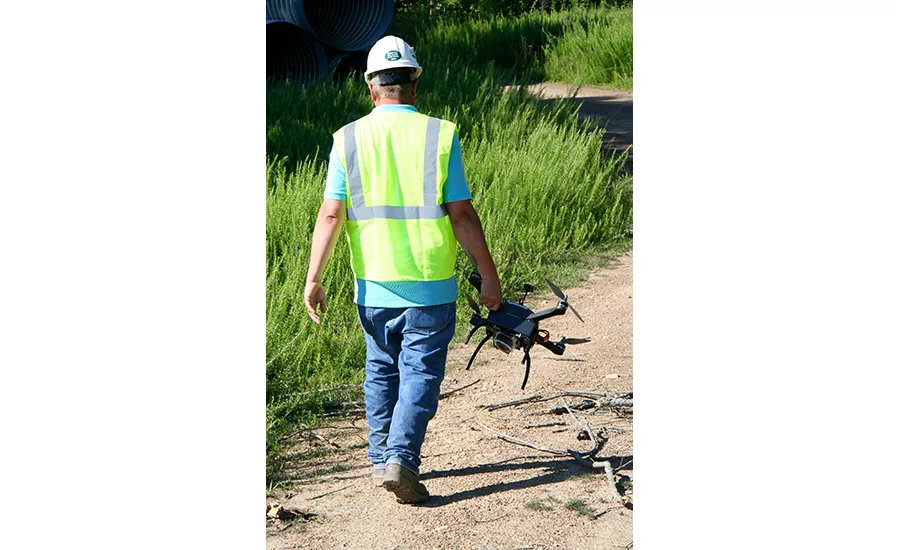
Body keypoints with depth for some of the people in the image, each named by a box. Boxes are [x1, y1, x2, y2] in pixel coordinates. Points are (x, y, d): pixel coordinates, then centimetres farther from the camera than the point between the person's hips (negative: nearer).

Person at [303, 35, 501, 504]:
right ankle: (401, 458, -9)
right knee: (420, 374, 3)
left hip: (373, 286, 3)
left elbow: (330, 214, -5)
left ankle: (381, 458, 23)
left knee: (381, 372, 18)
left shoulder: (349, 139, 0)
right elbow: (462, 214, -7)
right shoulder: (440, 135, -5)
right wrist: (488, 275, 1)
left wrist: (313, 278, -1)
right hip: (430, 286, -2)